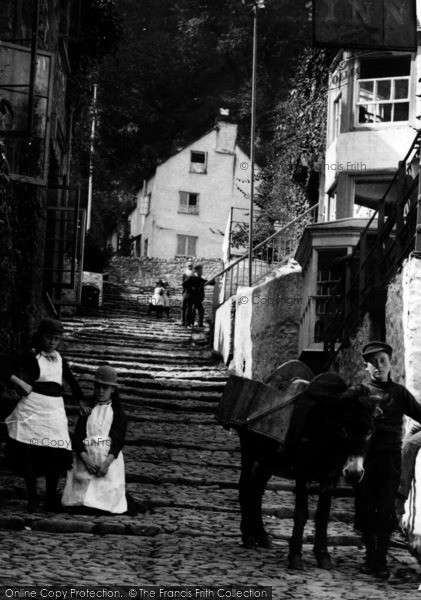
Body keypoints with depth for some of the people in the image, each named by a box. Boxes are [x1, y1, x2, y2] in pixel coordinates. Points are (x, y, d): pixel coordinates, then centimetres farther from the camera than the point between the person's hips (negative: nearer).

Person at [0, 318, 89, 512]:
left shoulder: (59, 359, 16)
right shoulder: (31, 356, 0)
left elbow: (71, 380, 28)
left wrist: (81, 402, 24)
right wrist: (23, 384, -12)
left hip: (54, 409, 4)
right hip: (32, 407, -4)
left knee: (57, 455, -2)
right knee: (27, 453, -6)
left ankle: (51, 497, 15)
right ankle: (32, 497, 11)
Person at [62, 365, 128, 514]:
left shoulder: (118, 414, 10)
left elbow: (118, 441, -1)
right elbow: (77, 439, 4)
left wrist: (107, 462, -18)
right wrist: (86, 460, -14)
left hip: (109, 458, -1)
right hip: (87, 456, 1)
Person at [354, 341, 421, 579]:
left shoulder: (398, 392, 5)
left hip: (390, 455, -1)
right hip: (364, 455, 1)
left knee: (386, 509, 0)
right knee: (365, 508, 5)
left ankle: (381, 559, 9)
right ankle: (370, 555, 20)